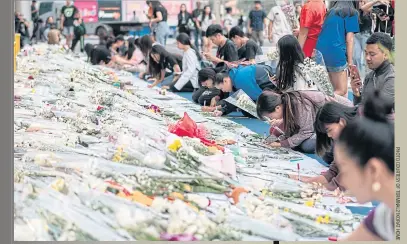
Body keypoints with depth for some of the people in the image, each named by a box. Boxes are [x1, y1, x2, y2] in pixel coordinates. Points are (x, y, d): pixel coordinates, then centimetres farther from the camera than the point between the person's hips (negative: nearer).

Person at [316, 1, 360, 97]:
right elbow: (349, 39, -1)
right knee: (342, 91, -2)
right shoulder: (352, 13, 6)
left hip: (320, 50, 7)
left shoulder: (331, 12, 24)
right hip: (336, 53, -7)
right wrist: (350, 61, 1)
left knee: (336, 89, 13)